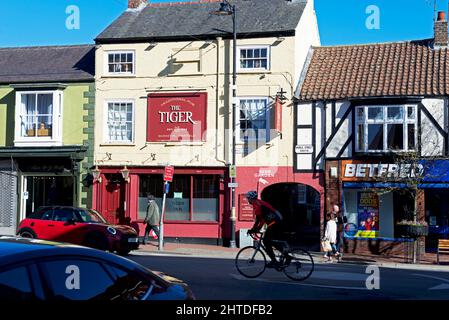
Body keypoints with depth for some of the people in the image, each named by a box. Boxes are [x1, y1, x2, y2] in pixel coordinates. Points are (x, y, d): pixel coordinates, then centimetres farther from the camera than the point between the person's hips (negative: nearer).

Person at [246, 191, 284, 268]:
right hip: (278, 221, 10)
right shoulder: (260, 202, 22)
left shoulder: (256, 204, -8)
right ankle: (287, 256, 18)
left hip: (274, 222, -10)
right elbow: (262, 218, 27)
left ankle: (274, 261, -7)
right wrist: (257, 229, 27)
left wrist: (253, 229, -11)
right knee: (274, 241, 17)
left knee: (266, 241, -5)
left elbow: (258, 218, -15)